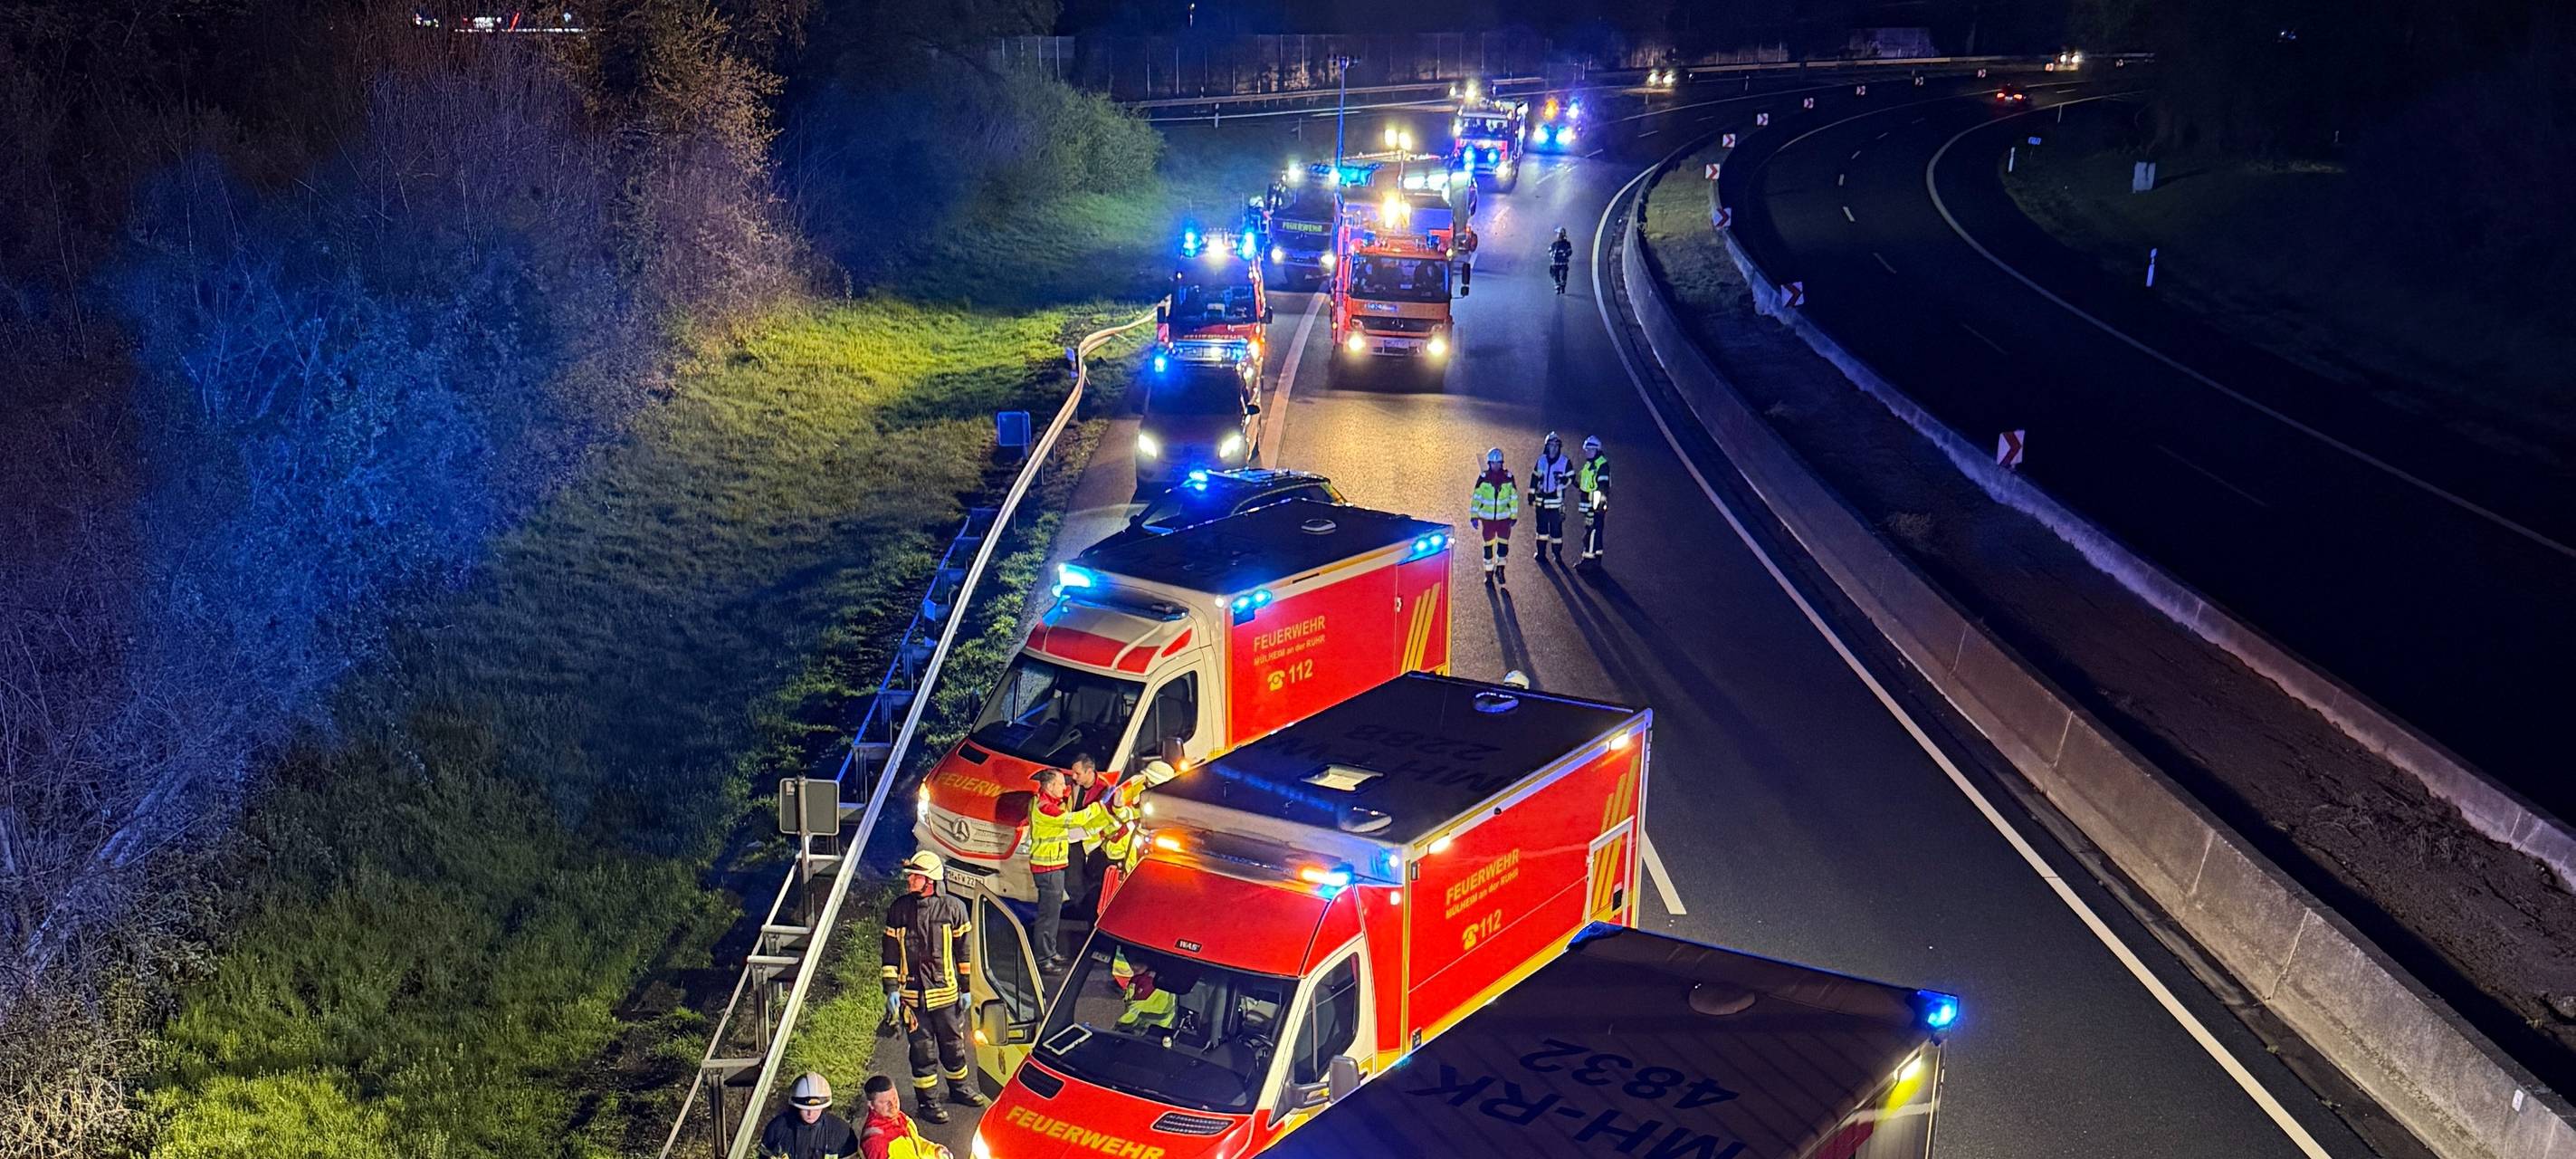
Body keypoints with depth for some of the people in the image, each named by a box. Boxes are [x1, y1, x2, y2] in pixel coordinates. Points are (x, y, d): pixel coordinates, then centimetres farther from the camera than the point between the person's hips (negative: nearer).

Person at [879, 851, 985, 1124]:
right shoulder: (899, 909, -3)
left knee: (953, 1045, 14)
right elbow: (891, 952, 3)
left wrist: (966, 988, 3)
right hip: (912, 994, 0)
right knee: (923, 1050, 5)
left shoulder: (952, 907, -5)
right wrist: (892, 989, -2)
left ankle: (960, 1088, 35)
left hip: (946, 991, 0)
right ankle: (927, 1101, 18)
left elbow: (964, 950, 2)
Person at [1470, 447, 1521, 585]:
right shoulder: (1483, 478, -8)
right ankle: (1489, 573, 22)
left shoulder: (1508, 477, -5)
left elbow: (1514, 498, 4)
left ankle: (1500, 572, 16)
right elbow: (1476, 497, -2)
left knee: (1504, 546, -4)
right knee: (1488, 547, 7)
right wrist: (1474, 516, -5)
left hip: (1503, 518, 0)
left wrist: (1514, 516, 7)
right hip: (1487, 518, 0)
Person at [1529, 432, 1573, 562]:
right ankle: (1541, 552, 19)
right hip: (1541, 500, 3)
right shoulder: (1541, 461, 8)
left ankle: (1557, 553, 8)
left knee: (1556, 527, -2)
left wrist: (1562, 481, -19)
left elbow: (1571, 477, 2)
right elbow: (1534, 478, 12)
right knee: (1542, 526, 10)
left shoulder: (1565, 462, -2)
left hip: (1556, 501, -3)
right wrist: (1531, 496, 11)